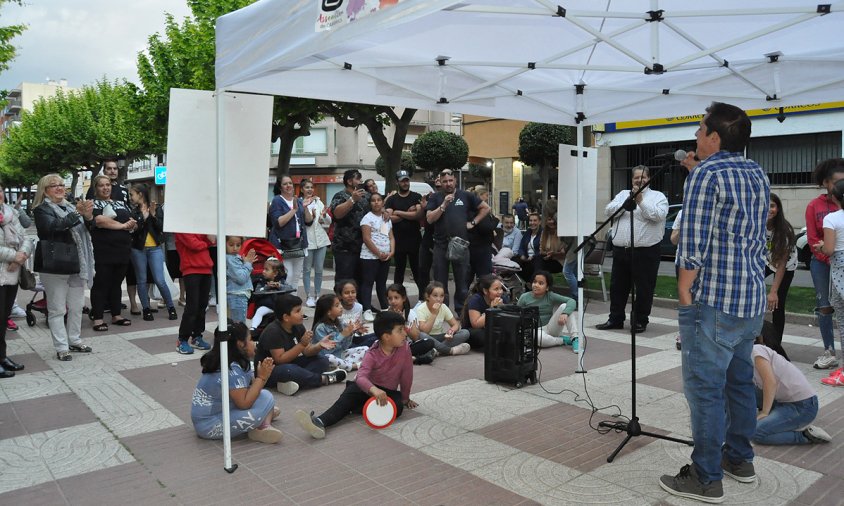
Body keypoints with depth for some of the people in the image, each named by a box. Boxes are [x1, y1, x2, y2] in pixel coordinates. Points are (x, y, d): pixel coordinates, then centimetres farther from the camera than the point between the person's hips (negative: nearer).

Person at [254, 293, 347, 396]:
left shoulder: (298, 327, 0)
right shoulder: (273, 331, -23)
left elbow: (306, 351, 0)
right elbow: (280, 360, -26)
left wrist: (319, 346, -21)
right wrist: (302, 344, -32)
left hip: (289, 364, 8)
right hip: (268, 372, -8)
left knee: (322, 361, -5)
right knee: (288, 370, -40)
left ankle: (295, 381, -30)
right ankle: (323, 378, -17)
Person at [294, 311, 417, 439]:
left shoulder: (404, 347, -16)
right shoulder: (373, 354, -18)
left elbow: (407, 374, -4)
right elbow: (361, 376, -34)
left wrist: (405, 398, 6)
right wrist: (373, 389, -56)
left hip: (389, 391, 1)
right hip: (369, 386, -1)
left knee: (398, 407, -31)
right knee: (349, 394, -30)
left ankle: (352, 408, -26)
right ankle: (321, 421, -47)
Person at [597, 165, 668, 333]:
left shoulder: (658, 196, 5)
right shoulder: (623, 194, 16)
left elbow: (659, 215, -13)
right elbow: (609, 210, 1)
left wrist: (641, 201, -17)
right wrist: (628, 201, -12)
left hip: (645, 250, -4)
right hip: (620, 249, 4)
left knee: (644, 288, 1)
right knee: (617, 287, 10)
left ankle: (640, 321, 14)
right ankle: (615, 319, 21)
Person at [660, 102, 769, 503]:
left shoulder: (706, 173, -14)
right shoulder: (758, 173, 11)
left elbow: (693, 243, -18)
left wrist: (684, 294, -10)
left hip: (714, 301, -9)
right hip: (753, 299, 9)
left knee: (705, 389, -2)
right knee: (739, 381, 19)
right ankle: (739, 459, 31)